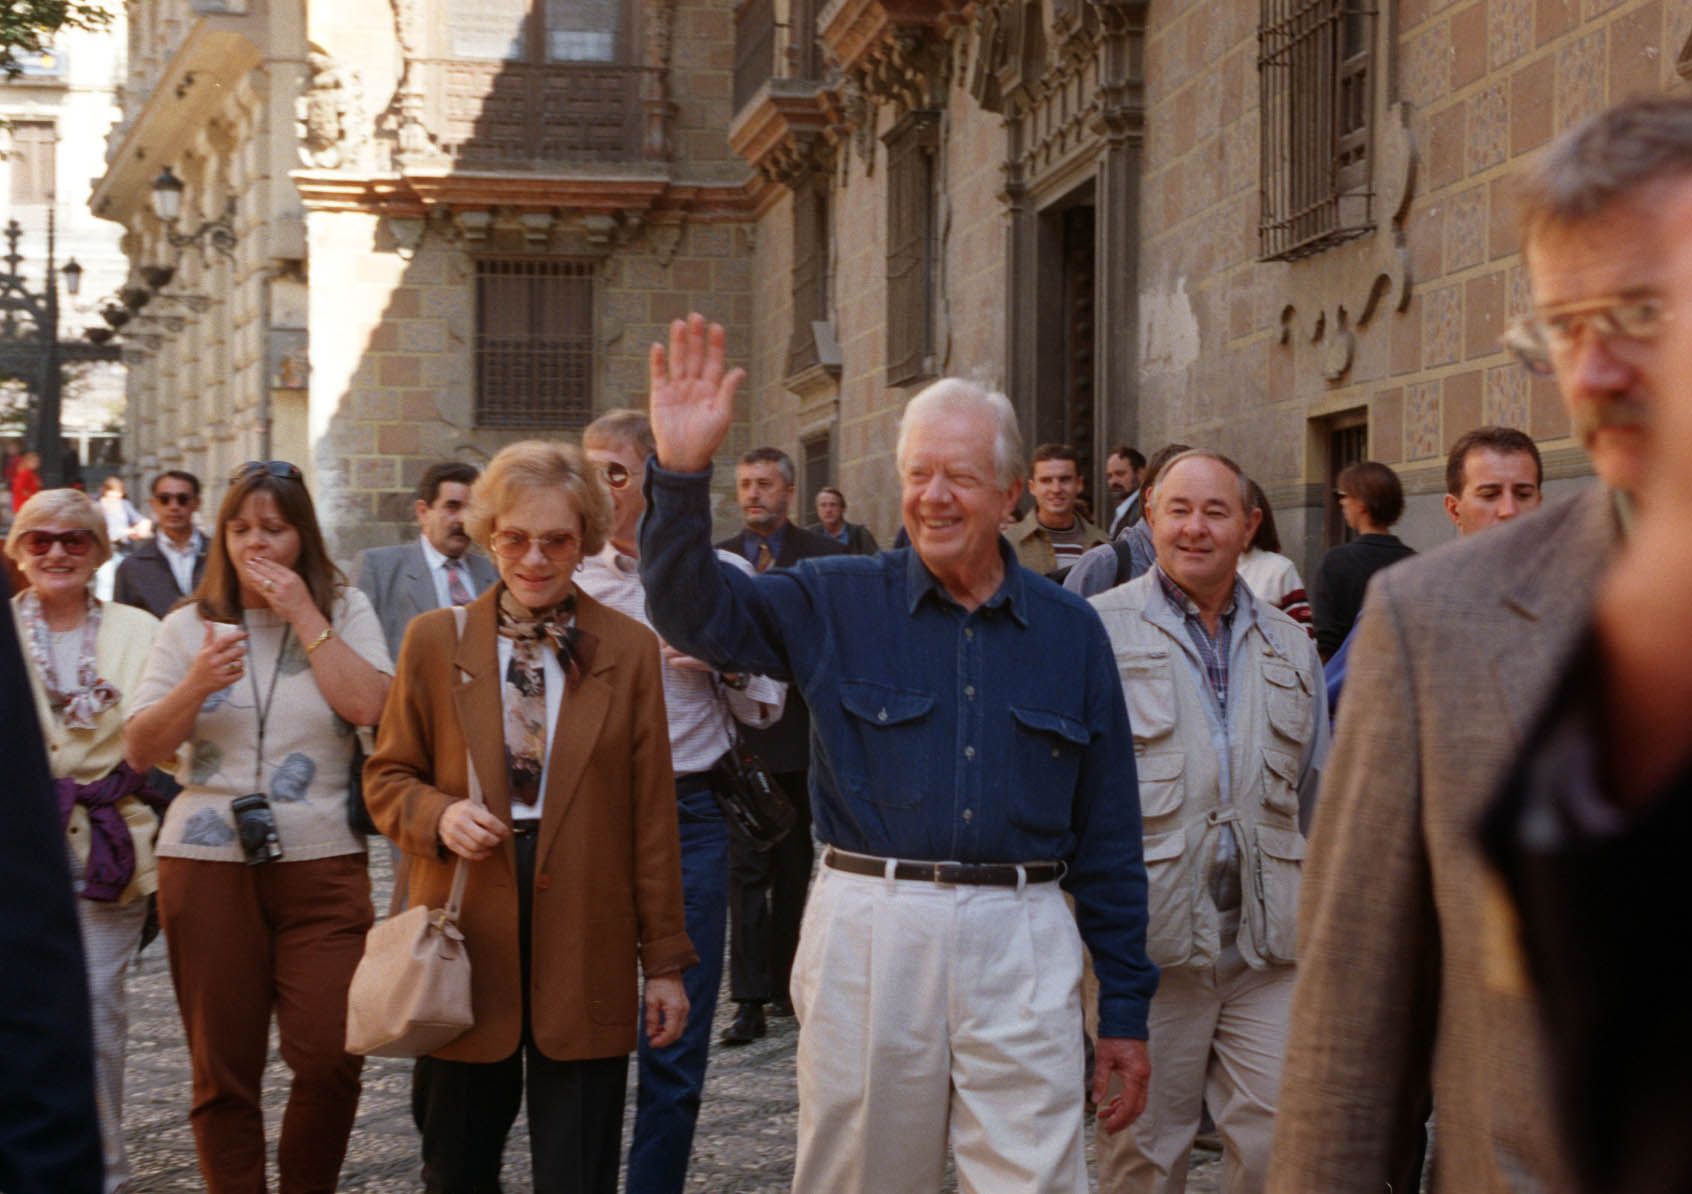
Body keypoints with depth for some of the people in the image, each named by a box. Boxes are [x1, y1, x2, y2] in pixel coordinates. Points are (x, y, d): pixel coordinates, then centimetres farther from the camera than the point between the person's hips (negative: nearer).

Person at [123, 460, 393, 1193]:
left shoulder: (344, 612, 5)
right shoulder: (190, 625, 8)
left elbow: (368, 705, -12)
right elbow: (140, 750, 3)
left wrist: (304, 615, -10)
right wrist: (195, 686, -14)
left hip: (322, 864, -1)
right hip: (207, 864, 1)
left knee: (330, 1057, -9)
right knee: (222, 1070, 6)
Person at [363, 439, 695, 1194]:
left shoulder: (629, 650, 3)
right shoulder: (435, 639, 5)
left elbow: (651, 817, 4)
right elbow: (387, 777, 10)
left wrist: (664, 961, 3)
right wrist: (439, 815, -13)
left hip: (584, 950, -1)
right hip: (467, 940, 1)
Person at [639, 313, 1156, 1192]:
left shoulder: (1069, 631, 7)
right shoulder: (840, 602, 5)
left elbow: (1107, 835, 9)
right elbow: (696, 614, -6)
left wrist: (1125, 1006, 8)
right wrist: (681, 474, -22)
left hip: (1020, 940, 0)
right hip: (870, 928, 0)